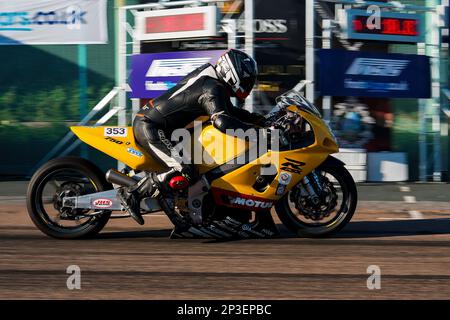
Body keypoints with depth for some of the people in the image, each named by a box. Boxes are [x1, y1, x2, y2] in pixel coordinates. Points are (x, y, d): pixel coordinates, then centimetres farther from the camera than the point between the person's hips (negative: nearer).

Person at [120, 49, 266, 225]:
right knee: (185, 173, -21)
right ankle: (133, 193, -17)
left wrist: (254, 118, 14)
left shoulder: (211, 76, 14)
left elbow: (227, 110, 26)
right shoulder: (213, 90, -16)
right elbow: (222, 122, -31)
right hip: (150, 129, -10)